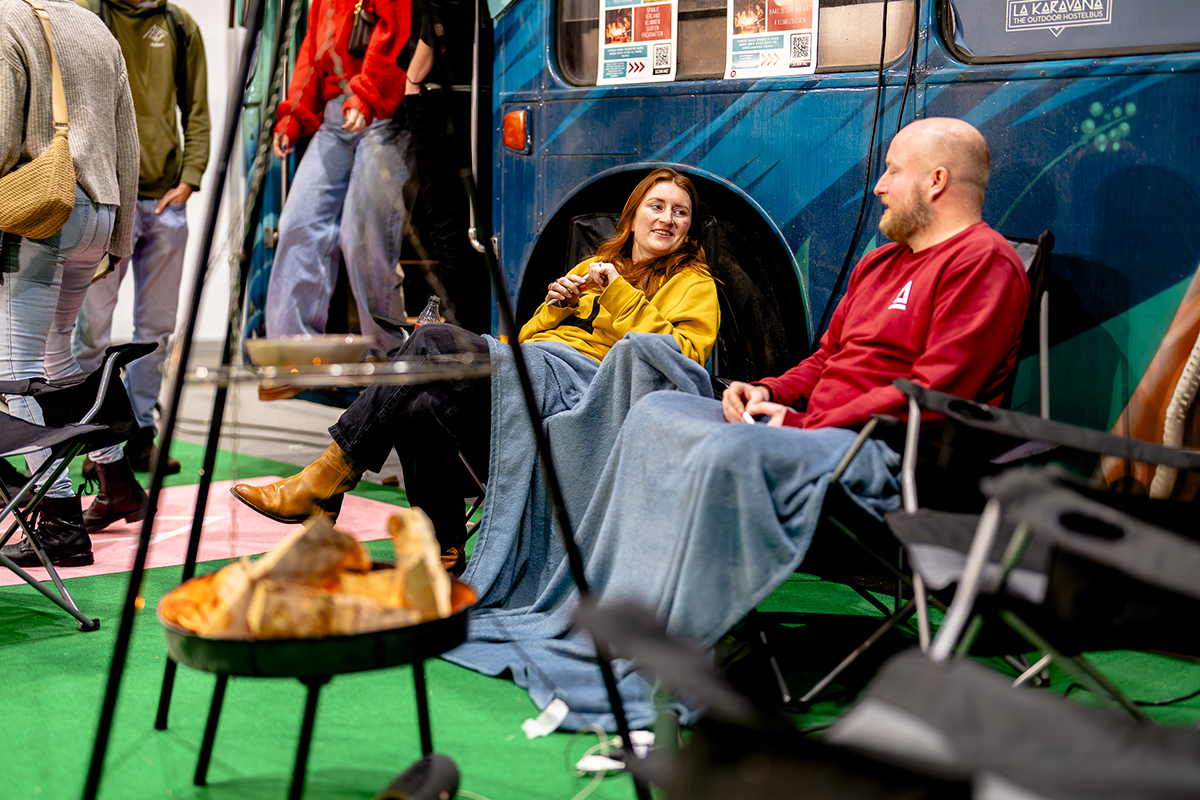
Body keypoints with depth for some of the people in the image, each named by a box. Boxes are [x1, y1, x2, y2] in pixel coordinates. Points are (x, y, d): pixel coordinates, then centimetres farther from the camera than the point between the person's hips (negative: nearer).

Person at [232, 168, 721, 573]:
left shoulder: (693, 283, 16)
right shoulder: (592, 268, 34)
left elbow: (681, 356, -4)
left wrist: (619, 295, -5)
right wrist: (556, 305, 11)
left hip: (585, 382, -6)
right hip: (531, 366, 6)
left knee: (434, 342, -25)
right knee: (422, 411, -28)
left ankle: (325, 482, -24)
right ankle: (443, 554, -19)